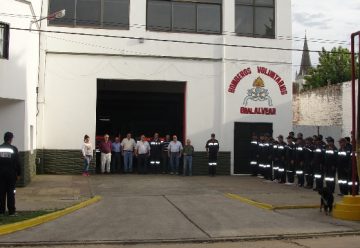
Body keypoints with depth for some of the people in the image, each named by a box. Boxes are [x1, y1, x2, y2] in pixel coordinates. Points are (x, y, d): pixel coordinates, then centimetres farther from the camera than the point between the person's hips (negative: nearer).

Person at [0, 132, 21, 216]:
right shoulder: (14, 149, -7)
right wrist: (18, 173, 3)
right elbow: (17, 163, -6)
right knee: (11, 193, 1)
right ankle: (11, 211, 2)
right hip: (11, 174, -2)